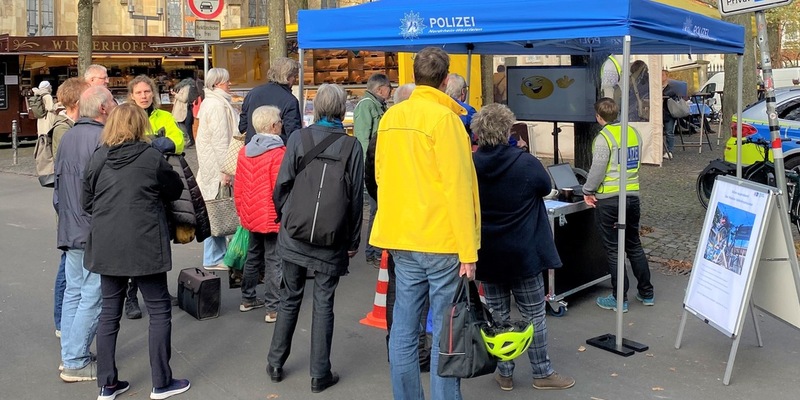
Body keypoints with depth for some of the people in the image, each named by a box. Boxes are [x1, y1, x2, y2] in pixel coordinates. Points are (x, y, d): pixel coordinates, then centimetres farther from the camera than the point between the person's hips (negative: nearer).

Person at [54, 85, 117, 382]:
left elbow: (58, 182, 18)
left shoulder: (67, 137, 11)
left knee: (73, 293, 15)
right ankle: (76, 363, 5)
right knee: (92, 299, -1)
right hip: (96, 234, -9)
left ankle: (69, 355, 24)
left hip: (70, 231, 9)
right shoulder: (103, 139, -18)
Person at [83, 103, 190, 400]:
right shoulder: (151, 157, -9)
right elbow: (175, 190, 5)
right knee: (159, 311, 8)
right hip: (144, 246, -4)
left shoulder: (98, 158, 1)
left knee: (110, 313, 13)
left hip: (106, 247, 4)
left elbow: (87, 203, 9)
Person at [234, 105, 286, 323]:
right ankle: (273, 309, 2)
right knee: (273, 261, -1)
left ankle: (247, 299, 31)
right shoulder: (278, 152, -17)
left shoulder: (244, 151, 5)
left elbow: (238, 187, 10)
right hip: (273, 217, -7)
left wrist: (241, 211, 20)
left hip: (251, 216, 7)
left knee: (253, 256, 20)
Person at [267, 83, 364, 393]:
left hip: (294, 233, 2)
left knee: (290, 298, 16)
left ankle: (276, 363, 26)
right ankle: (320, 375, 14)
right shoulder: (351, 146, -6)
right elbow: (356, 196, -4)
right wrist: (353, 241, 5)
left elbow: (282, 184, -2)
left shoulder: (298, 138, -4)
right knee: (323, 303, 7)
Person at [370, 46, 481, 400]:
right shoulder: (444, 118, -12)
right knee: (445, 331, 3)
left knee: (404, 328, 10)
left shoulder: (390, 117, 8)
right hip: (442, 241, -6)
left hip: (401, 238, 6)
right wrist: (468, 251, -12)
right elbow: (457, 188, -15)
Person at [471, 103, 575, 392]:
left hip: (487, 254, 3)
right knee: (534, 314, 10)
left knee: (497, 315, 13)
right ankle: (543, 373, 20)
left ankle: (504, 373, 21)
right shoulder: (526, 163, -17)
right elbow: (546, 188, 3)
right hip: (523, 252, -2)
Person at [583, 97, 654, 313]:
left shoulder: (604, 137, -14)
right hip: (632, 196, 7)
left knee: (613, 250, 3)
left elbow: (597, 169, -17)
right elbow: (636, 163, 14)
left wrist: (588, 192, -4)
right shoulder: (634, 133, 7)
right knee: (634, 246, 18)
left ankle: (620, 299, 9)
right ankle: (646, 293, 25)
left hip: (608, 200, -6)